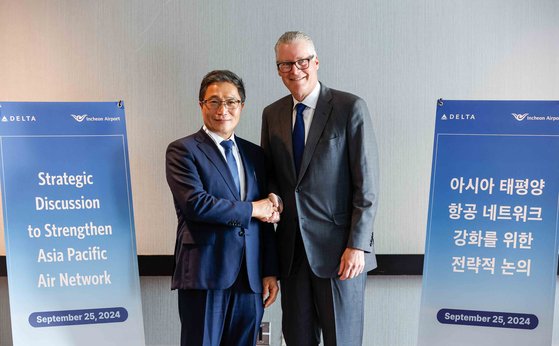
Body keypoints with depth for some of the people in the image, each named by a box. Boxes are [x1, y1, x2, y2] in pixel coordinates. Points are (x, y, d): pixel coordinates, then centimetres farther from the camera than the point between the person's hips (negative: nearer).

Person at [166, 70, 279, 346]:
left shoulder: (255, 154, 14)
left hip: (251, 278, 5)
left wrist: (270, 272, 9)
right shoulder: (182, 150, -2)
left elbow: (266, 217, 13)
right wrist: (251, 209, -8)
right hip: (205, 273, -4)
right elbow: (195, 203, -17)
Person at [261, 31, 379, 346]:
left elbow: (367, 185, -9)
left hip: (338, 247, -4)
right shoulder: (272, 114, 9)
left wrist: (357, 245, -14)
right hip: (291, 246, 5)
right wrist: (272, 197, -5)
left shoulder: (351, 108, -7)